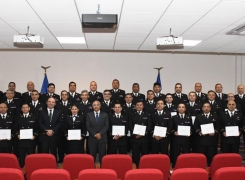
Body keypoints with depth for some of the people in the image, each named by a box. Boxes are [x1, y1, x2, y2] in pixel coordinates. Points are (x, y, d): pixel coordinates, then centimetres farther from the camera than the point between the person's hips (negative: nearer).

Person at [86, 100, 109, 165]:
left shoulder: (105, 115, 7)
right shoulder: (89, 115, 8)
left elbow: (106, 126, -1)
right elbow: (88, 126, 0)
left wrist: (100, 134, -14)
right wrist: (95, 134, -11)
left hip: (102, 138, 0)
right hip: (92, 138, 1)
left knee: (102, 156, 2)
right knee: (92, 156, 2)